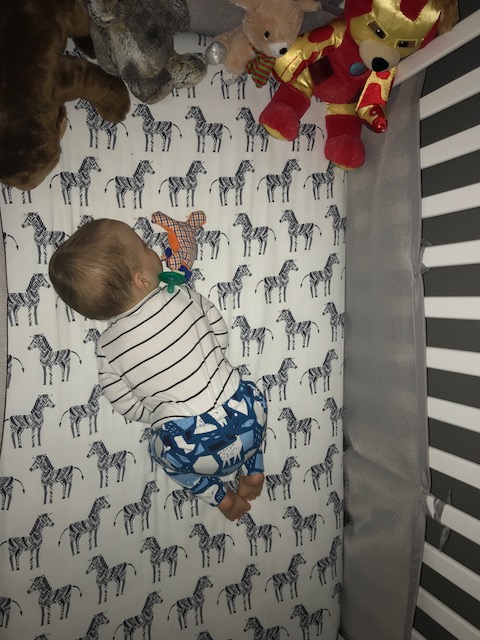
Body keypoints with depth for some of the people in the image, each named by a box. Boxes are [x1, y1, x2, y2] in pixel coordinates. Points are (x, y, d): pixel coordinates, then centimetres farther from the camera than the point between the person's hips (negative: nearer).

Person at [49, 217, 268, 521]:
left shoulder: (107, 350, -6)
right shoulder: (185, 297, -7)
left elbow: (134, 409, 2)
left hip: (192, 447, 0)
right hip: (244, 417, 1)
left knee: (162, 450, 32)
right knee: (251, 393, 33)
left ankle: (220, 496, 29)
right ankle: (253, 471, 29)